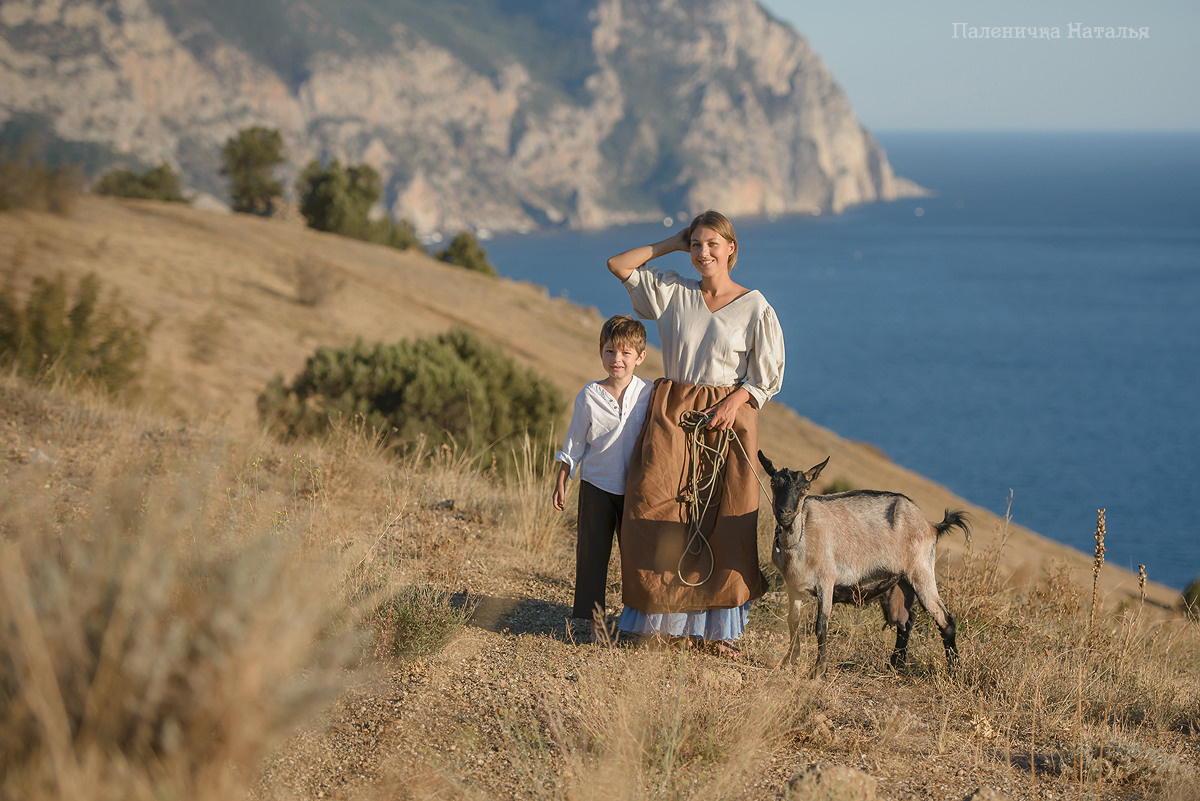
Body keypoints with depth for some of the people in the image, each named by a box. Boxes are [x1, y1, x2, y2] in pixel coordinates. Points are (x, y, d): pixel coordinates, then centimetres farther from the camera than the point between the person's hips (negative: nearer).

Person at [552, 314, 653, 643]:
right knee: (593, 551, 1)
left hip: (634, 489, 1)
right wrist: (561, 482, 4)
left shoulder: (650, 394, -3)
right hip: (596, 484, -1)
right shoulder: (589, 396, -5)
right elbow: (574, 443, 4)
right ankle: (595, 619, 8)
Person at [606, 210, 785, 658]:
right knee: (660, 513, -6)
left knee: (724, 524, -3)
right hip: (671, 416, 2)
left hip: (727, 418, -2)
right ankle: (673, 619, 2)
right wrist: (671, 245, 7)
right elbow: (617, 265, 7)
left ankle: (719, 626, 4)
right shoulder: (673, 292, 7)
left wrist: (735, 402, -13)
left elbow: (768, 374, 2)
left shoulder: (754, 307, 1)